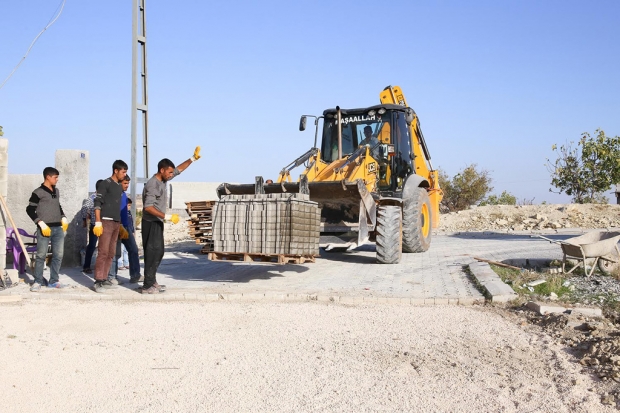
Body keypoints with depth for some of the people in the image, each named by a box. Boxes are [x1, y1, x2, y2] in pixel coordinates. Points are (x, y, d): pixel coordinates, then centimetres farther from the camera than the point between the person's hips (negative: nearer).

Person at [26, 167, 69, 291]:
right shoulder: (38, 192, -5)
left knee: (58, 255, 5)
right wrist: (41, 223, -14)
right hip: (45, 229, -6)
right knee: (41, 255, -3)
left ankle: (53, 281, 12)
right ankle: (37, 281, 6)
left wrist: (63, 218, 16)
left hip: (58, 228, 6)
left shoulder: (56, 191, 16)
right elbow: (30, 210, -7)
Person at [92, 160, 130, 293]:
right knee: (103, 252, -10)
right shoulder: (106, 183, -5)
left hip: (116, 223, 8)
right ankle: (98, 281, -8)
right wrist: (98, 222, -17)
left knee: (111, 253, 8)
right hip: (106, 221, -8)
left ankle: (104, 279, 14)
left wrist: (121, 226, 21)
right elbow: (97, 203, -10)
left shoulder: (120, 187, 17)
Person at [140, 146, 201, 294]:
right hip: (151, 223, -10)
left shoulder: (163, 180, 7)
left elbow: (179, 169, 19)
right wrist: (167, 216, -31)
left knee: (158, 252, 15)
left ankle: (152, 281, 25)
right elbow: (148, 207, -29)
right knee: (152, 253, -9)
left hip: (158, 222, 10)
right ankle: (147, 286, -6)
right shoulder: (152, 185, -20)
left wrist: (193, 158, 13)